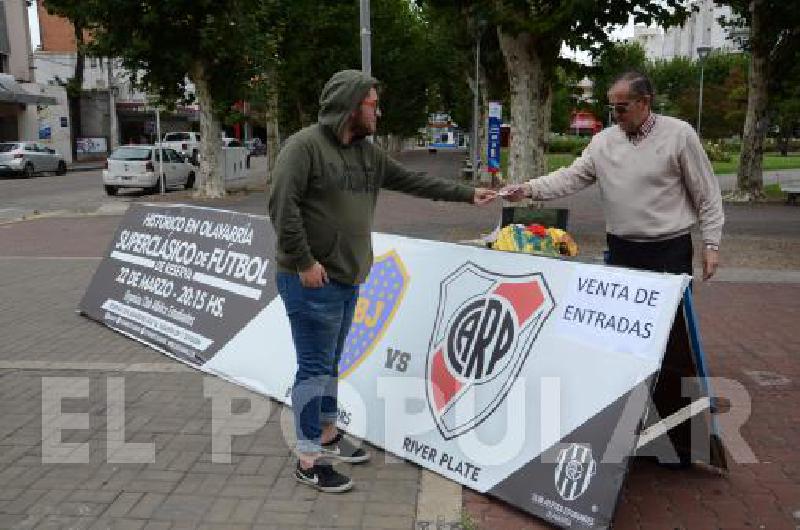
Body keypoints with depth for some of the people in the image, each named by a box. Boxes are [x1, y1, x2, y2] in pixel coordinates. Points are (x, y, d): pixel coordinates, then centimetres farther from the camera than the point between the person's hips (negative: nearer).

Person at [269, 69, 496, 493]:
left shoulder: (367, 152, 12)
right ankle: (308, 461, 10)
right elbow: (281, 206, -20)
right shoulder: (305, 145, -14)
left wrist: (467, 194, 20)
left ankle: (327, 435, 35)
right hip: (312, 281, -8)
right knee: (315, 368, -2)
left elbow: (413, 181, 18)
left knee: (329, 364, 19)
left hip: (348, 279, 8)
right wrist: (304, 262, -21)